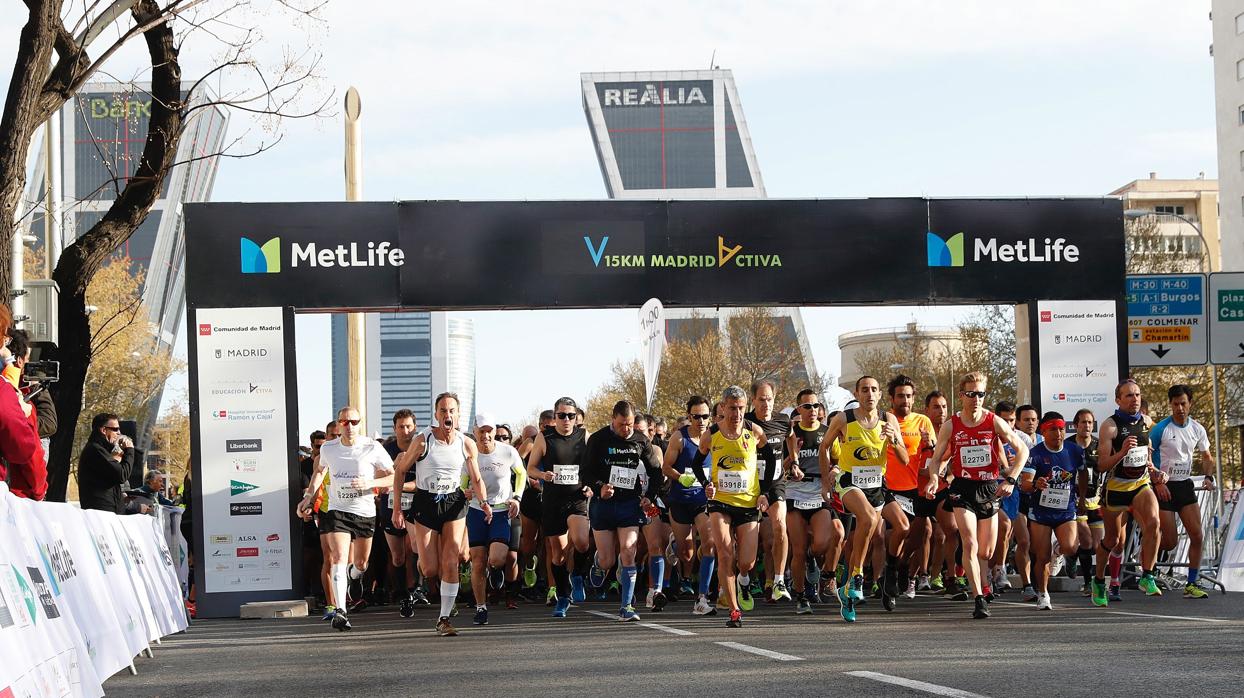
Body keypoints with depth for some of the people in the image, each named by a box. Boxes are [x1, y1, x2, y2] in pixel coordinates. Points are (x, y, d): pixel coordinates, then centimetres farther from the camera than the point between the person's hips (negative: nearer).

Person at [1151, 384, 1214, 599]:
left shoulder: (1197, 429, 5)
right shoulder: (1160, 429, -10)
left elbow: (1206, 457, 18)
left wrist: (1209, 477, 0)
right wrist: (1158, 483, -16)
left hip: (1185, 485, 5)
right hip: (1164, 487, -5)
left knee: (1197, 536, -5)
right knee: (1170, 542, -7)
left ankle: (1191, 585, 3)